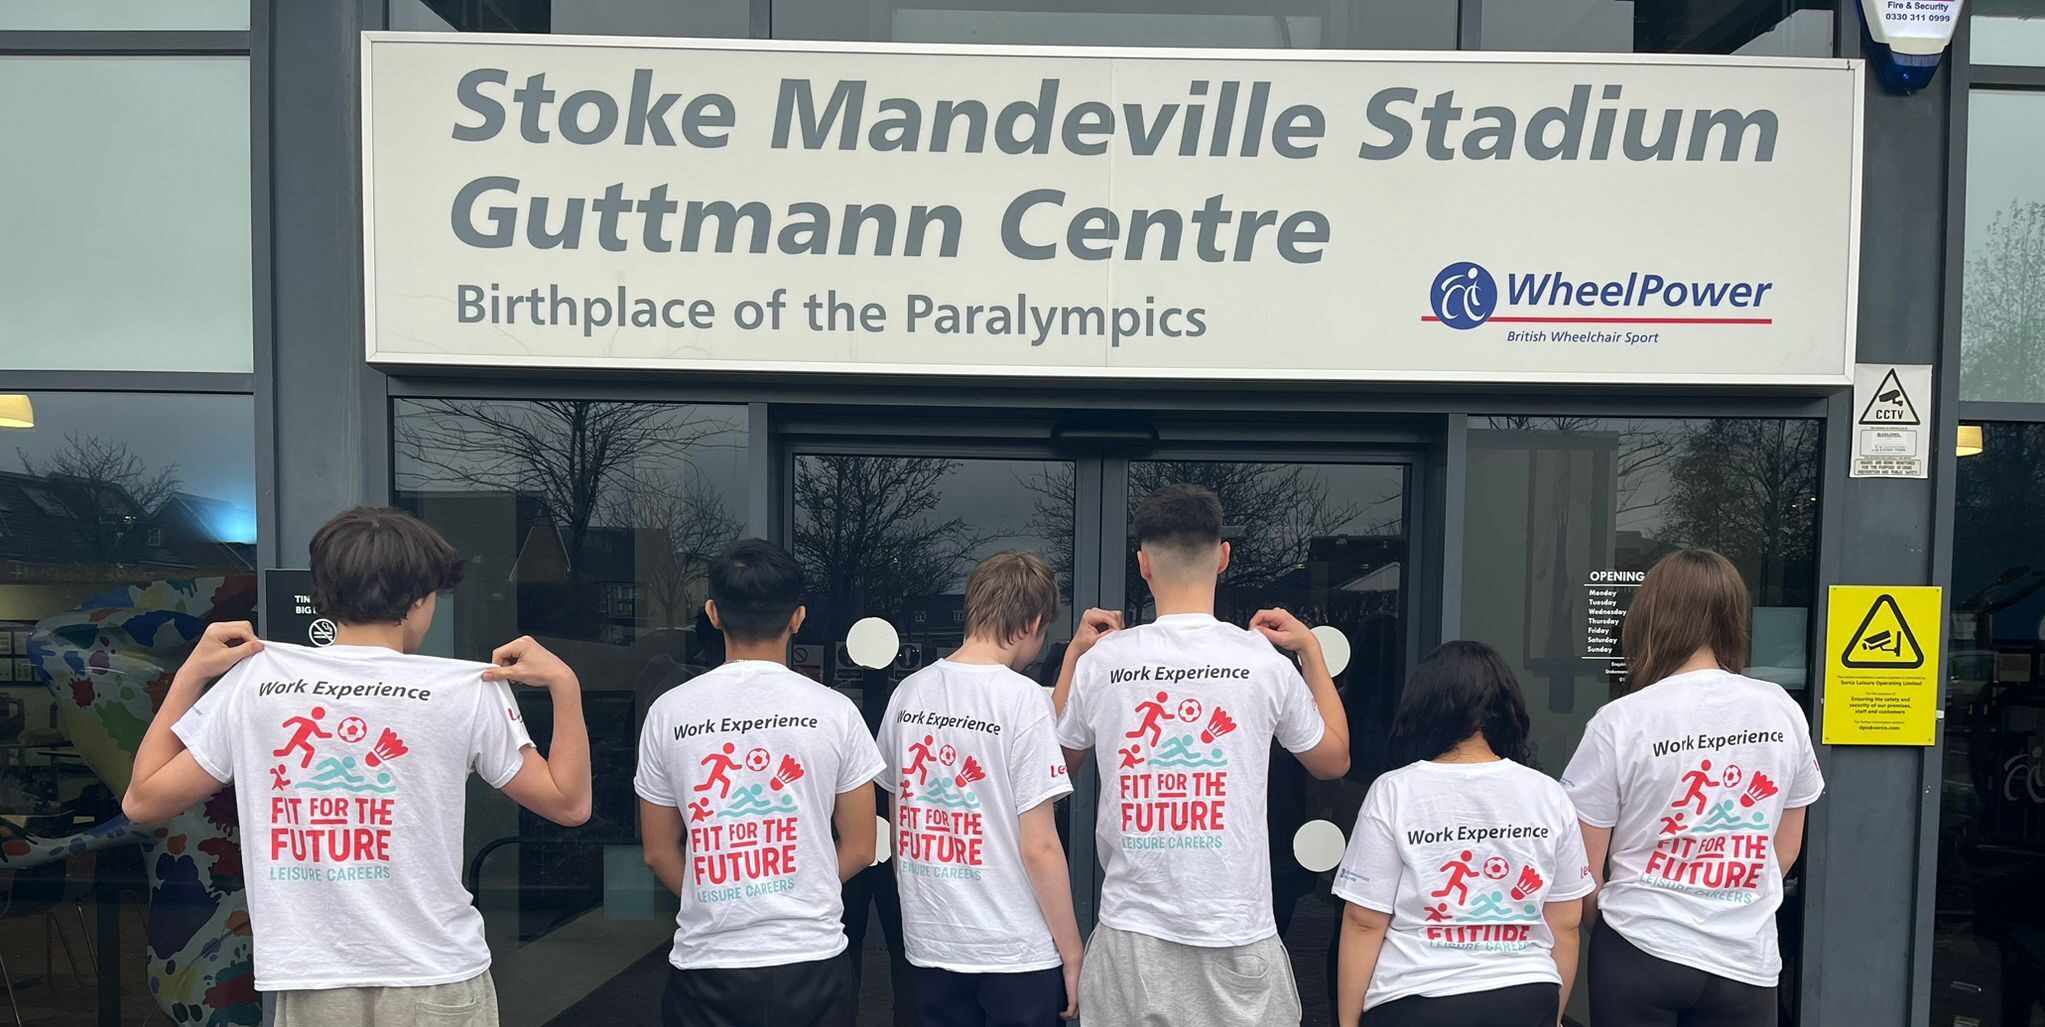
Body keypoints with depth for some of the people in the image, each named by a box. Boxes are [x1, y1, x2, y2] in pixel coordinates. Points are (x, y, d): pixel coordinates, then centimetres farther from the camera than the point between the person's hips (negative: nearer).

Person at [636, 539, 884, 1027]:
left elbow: (659, 852, 4)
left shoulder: (669, 712, -3)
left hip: (706, 963, 1)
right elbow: (859, 849, 0)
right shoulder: (834, 711, -6)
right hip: (810, 958, 0)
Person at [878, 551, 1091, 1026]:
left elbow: (900, 823, 10)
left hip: (930, 944, 6)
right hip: (1016, 951, -5)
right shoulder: (1021, 697, -15)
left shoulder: (909, 693, 2)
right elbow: (1039, 846, -15)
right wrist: (1072, 954, -6)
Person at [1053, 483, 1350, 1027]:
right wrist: (1311, 649, 20)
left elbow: (1058, 760, 14)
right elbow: (1333, 760, 13)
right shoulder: (1265, 661, -6)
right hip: (1239, 932, 0)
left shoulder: (1101, 661, -5)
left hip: (1134, 931, 1)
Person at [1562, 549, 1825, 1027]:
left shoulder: (1621, 721, -13)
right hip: (1746, 960, 3)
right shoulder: (1783, 711, -1)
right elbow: (1786, 849, 11)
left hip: (1640, 953, -3)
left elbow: (1583, 872, -7)